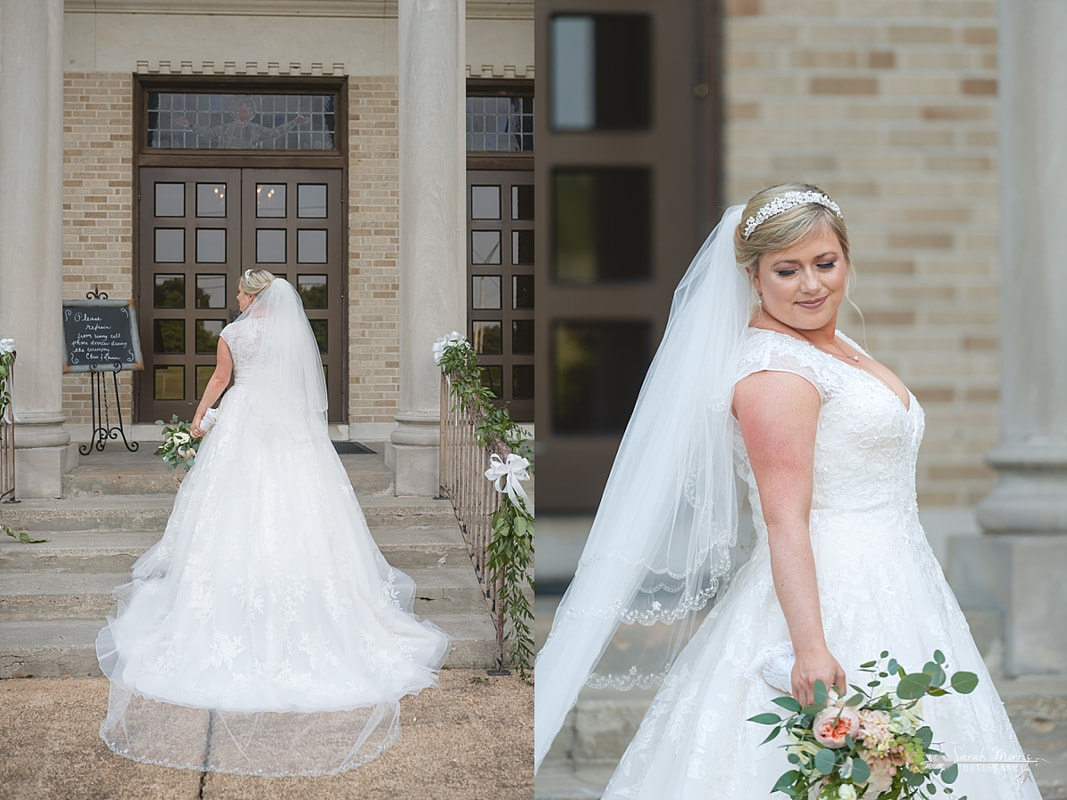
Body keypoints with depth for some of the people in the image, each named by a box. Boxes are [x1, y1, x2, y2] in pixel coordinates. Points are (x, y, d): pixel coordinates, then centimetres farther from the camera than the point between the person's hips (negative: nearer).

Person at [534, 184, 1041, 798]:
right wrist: (812, 649, -31)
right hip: (834, 602, -9)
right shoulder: (775, 372, -16)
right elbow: (785, 522, -23)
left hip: (886, 594, 9)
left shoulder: (838, 350, 14)